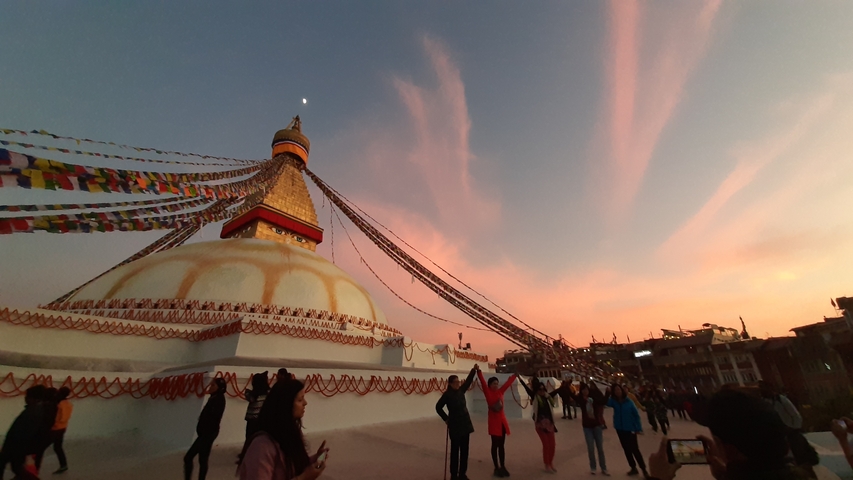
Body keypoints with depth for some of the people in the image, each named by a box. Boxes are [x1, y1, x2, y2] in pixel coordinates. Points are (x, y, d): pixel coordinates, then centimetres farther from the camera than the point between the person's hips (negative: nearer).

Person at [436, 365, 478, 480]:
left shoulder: (461, 391, 1)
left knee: (464, 450, 12)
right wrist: (446, 419, -5)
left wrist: (474, 370, -11)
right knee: (455, 451, 5)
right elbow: (438, 407, -5)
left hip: (465, 425, 6)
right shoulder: (447, 394, -14)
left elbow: (469, 380, 1)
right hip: (455, 427, -6)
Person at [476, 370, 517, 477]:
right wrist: (478, 371, -35)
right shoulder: (488, 392, -9)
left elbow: (508, 383, 13)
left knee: (501, 445, 13)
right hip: (494, 421, -5)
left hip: (502, 420, 6)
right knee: (495, 445, 4)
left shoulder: (500, 392, 6)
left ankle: (502, 466, 22)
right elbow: (482, 382, -22)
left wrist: (516, 374, 19)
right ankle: (497, 468, 14)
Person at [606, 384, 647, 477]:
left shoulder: (629, 402, -12)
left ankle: (644, 469, 11)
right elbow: (607, 403, -26)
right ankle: (633, 468, 29)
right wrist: (608, 393, -38)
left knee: (635, 449, -4)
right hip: (620, 428, 4)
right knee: (626, 449, 14)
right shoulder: (614, 401, -5)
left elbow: (636, 414, -6)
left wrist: (639, 428, -11)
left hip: (630, 428, -4)